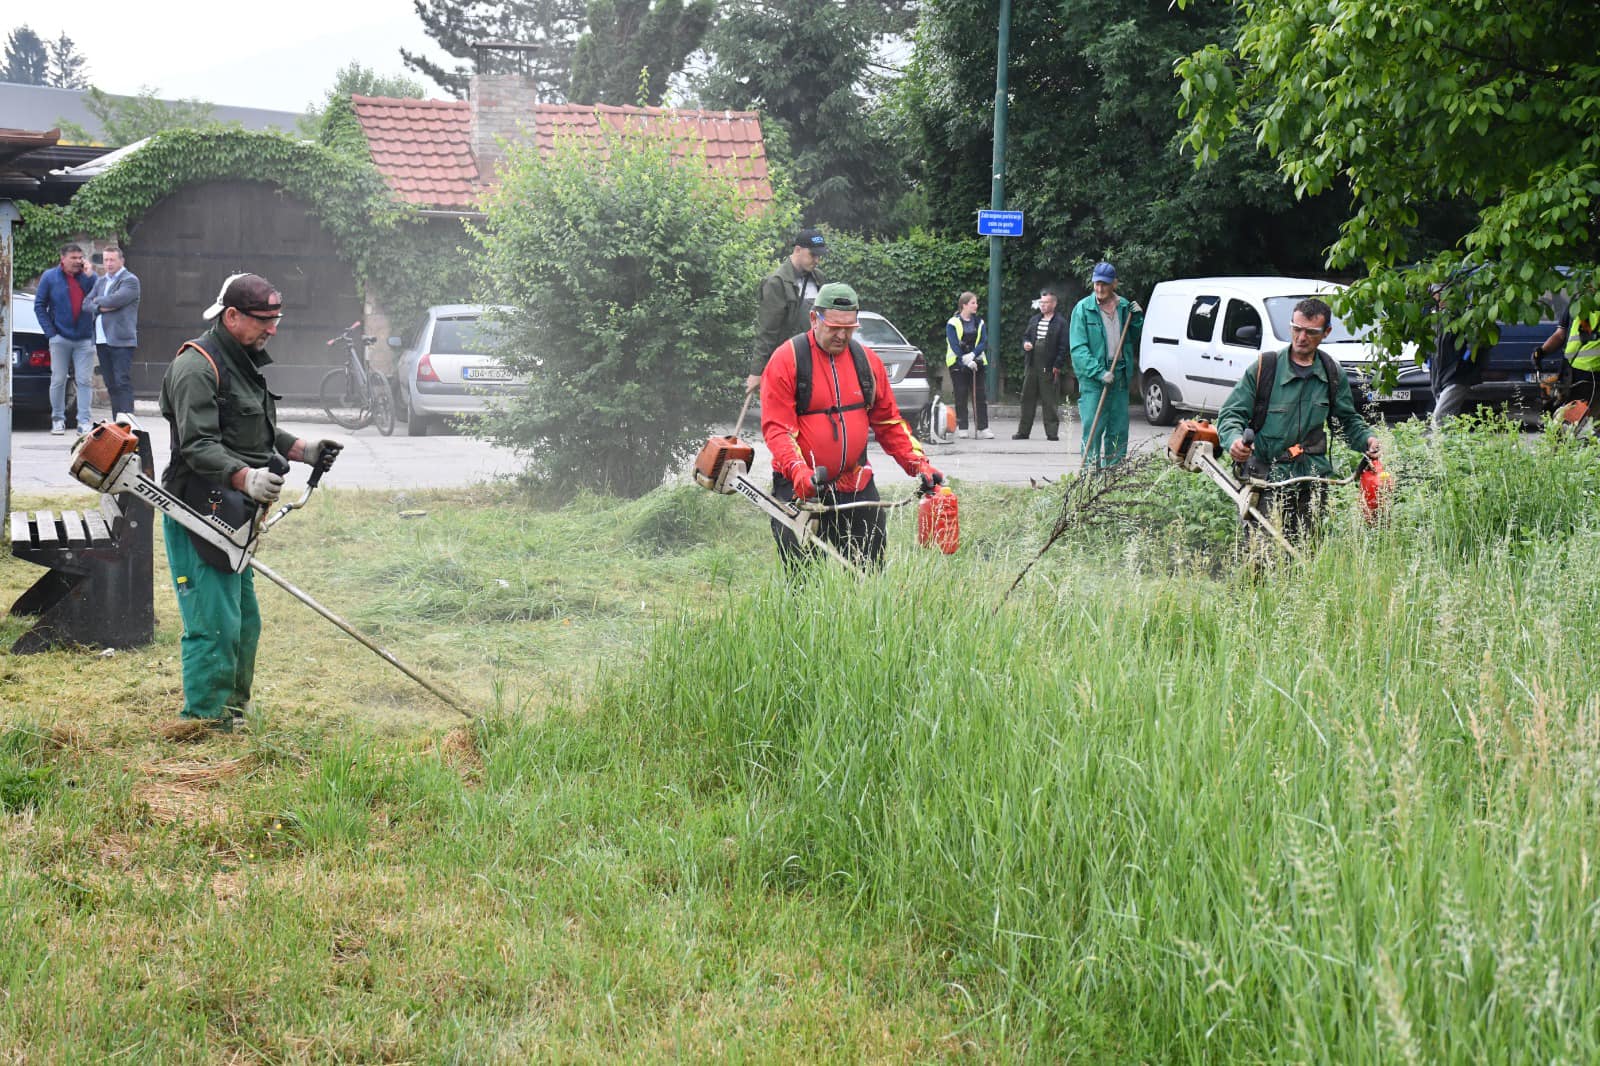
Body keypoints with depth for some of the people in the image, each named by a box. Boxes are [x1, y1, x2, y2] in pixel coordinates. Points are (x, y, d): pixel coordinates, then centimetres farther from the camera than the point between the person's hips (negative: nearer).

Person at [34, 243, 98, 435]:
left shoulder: (88, 277, 6)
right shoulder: (50, 277, 2)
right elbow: (39, 305, 3)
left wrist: (90, 277, -11)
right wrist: (50, 332, -4)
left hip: (85, 340, 1)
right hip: (60, 338, -1)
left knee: (85, 381, -2)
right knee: (58, 380, 4)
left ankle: (84, 422, 0)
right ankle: (57, 420, 15)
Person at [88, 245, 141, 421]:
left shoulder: (130, 280, -3)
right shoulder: (100, 282, 19)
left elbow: (115, 300, -17)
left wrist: (97, 301, 0)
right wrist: (102, 307, -8)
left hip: (121, 340, -7)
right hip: (103, 340, 7)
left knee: (123, 383, -10)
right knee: (111, 385, 7)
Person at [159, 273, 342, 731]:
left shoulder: (245, 362, 19)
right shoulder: (197, 366, -15)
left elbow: (257, 435, 28)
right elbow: (198, 446, -24)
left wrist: (304, 451, 13)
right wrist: (245, 477, -38)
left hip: (230, 516, 10)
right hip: (197, 517, -10)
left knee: (244, 623, 16)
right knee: (215, 625, -12)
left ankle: (230, 712, 27)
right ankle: (204, 724, -7)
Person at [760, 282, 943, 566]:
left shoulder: (867, 360, 8)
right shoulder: (787, 359, -6)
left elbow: (889, 422, 15)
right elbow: (776, 427, -12)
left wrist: (919, 465, 3)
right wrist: (799, 471, -28)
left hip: (856, 488, 4)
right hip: (800, 489, -4)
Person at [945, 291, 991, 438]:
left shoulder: (979, 322, 8)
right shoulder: (953, 323, -5)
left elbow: (984, 342, 0)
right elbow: (954, 345, -12)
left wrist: (972, 355, -17)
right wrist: (966, 362, -19)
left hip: (976, 362, 4)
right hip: (958, 364, -4)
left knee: (980, 395, -1)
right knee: (961, 396, -2)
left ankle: (983, 428, 0)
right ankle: (962, 429, 2)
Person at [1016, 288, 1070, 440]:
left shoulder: (1060, 323, -5)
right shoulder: (1034, 320, 14)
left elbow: (1063, 347, -8)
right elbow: (1026, 335, 24)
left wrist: (1057, 366, -13)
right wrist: (1025, 343, 0)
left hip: (1049, 369, -6)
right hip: (1032, 366, 6)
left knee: (1049, 401, -1)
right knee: (1027, 399, 8)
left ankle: (1052, 432, 4)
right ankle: (1023, 431, 13)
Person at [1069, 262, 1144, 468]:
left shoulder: (1124, 306, 9)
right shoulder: (1083, 309, -4)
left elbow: (1132, 339, 22)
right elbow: (1078, 348, -9)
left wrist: (1137, 318, 3)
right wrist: (1099, 372, -19)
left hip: (1119, 375, 5)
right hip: (1092, 377, -5)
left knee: (1119, 427, 7)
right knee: (1093, 426, -9)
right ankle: (1090, 468, -7)